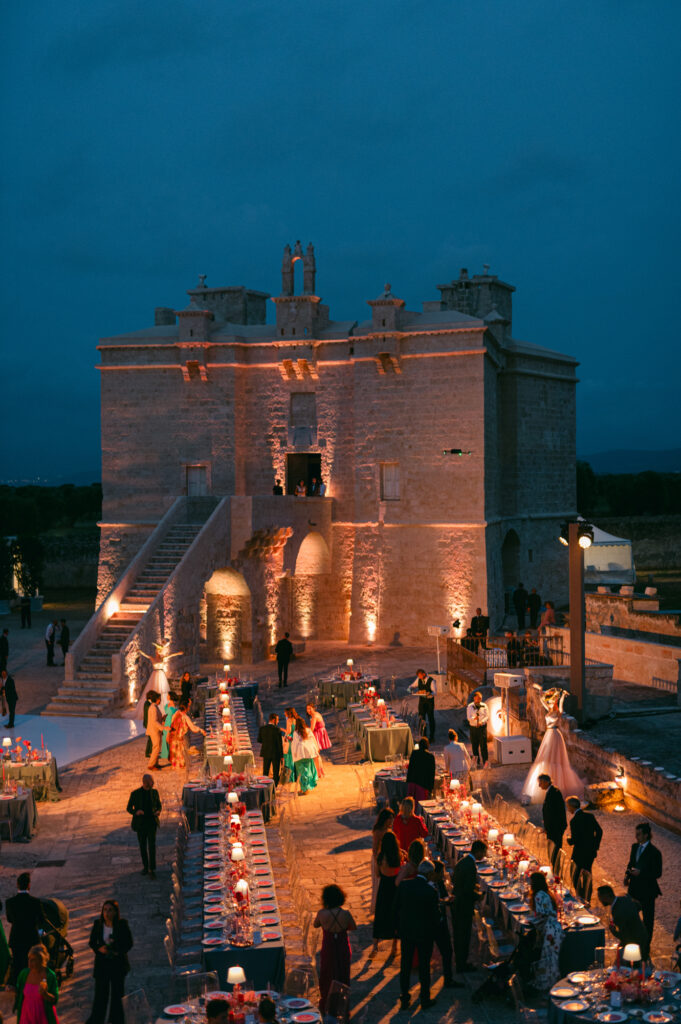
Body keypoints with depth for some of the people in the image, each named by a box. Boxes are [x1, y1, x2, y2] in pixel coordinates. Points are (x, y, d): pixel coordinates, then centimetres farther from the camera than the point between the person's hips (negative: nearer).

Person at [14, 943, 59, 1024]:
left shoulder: (50, 976, -17)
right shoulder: (24, 973, -7)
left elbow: (54, 1000, -15)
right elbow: (19, 994, 6)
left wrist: (44, 993, -33)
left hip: (44, 1017, -2)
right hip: (27, 1017, 2)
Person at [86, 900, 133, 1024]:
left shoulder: (122, 924, -11)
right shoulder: (97, 924, -6)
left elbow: (129, 943, -4)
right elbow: (92, 942, 2)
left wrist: (118, 951, -19)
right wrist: (100, 948, -17)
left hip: (118, 963, -1)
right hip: (102, 963, 1)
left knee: (117, 993, 9)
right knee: (100, 992, 3)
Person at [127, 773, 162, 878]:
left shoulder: (154, 792, -3)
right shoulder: (135, 794, -10)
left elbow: (159, 805, 10)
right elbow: (129, 808, -2)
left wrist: (158, 812, -14)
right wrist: (136, 812, -25)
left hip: (152, 823, 0)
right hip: (140, 824, 0)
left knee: (152, 846, -10)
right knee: (142, 846, 11)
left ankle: (152, 870, -7)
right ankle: (145, 866, 32)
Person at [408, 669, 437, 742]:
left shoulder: (431, 681, -15)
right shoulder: (418, 679, 0)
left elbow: (434, 692, -18)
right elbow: (412, 685, 12)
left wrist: (429, 694, -40)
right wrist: (410, 688, -13)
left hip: (429, 701, -4)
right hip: (421, 700, 4)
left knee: (431, 718, 4)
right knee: (421, 718, 6)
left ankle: (432, 736, 14)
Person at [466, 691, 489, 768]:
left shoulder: (484, 706, 2)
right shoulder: (470, 707, 1)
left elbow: (487, 717, -1)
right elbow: (468, 717, -7)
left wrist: (482, 722, -19)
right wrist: (474, 718, -29)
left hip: (482, 727, -1)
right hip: (473, 727, 1)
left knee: (483, 745, -8)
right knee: (474, 745, 7)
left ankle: (485, 762, -7)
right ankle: (477, 761, 21)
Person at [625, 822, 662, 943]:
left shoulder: (654, 852, -19)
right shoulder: (635, 846, 2)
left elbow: (658, 873, -16)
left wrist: (640, 873, -24)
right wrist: (627, 875, -2)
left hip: (647, 891, -6)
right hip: (634, 888, 6)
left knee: (648, 918, 11)